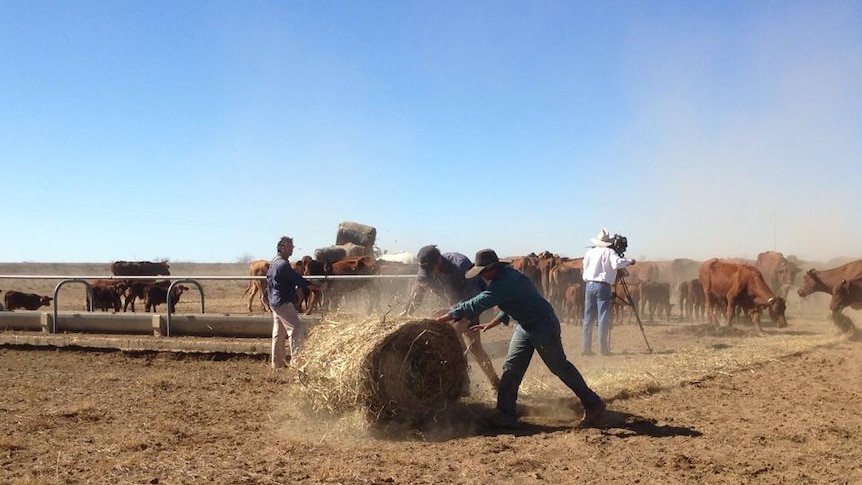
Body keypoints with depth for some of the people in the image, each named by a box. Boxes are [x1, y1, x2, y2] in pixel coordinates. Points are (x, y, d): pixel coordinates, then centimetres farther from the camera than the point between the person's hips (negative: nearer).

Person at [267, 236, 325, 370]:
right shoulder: (283, 264, -18)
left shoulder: (274, 263, 14)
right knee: (297, 328, -12)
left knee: (279, 333, 13)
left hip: (274, 302, 11)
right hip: (284, 302, -11)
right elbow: (299, 281, -20)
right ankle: (296, 359, -15)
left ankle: (277, 363, 17)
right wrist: (319, 287, -16)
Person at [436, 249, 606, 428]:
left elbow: (477, 304, -31)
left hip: (543, 325, -9)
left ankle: (593, 404, 16)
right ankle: (506, 415, 5)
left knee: (560, 367, 1)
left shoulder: (506, 281, -29)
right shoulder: (501, 278, 3)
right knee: (511, 369, 2)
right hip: (524, 326, 9)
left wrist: (448, 316, -25)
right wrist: (491, 324, 10)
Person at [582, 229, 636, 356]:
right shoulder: (609, 252, -5)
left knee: (588, 318, 8)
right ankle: (603, 348, -5)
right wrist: (629, 262, -5)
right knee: (603, 318, -3)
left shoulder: (590, 252, 11)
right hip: (602, 286, -5)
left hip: (589, 285, 5)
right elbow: (617, 263, -20)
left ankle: (585, 347, 8)